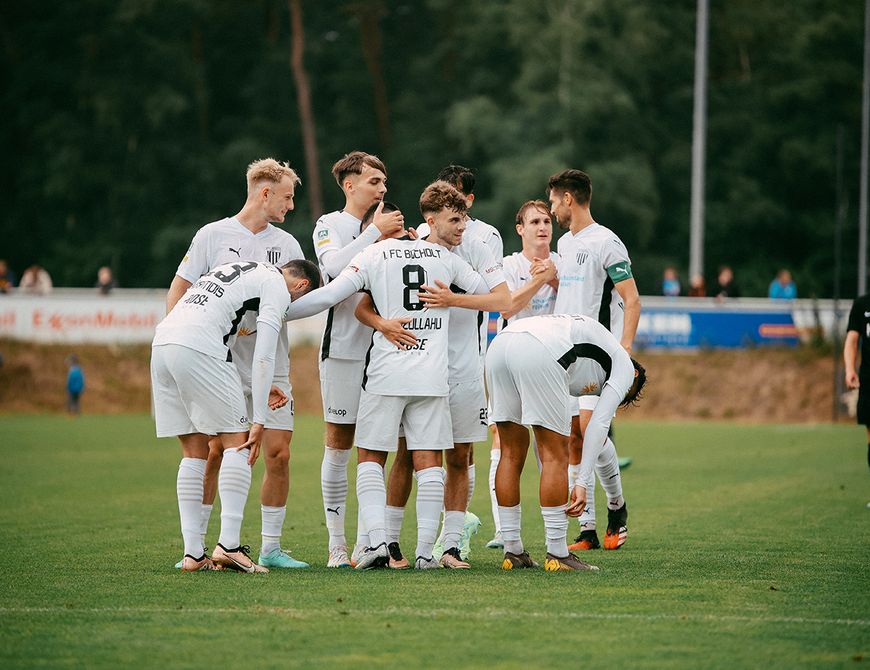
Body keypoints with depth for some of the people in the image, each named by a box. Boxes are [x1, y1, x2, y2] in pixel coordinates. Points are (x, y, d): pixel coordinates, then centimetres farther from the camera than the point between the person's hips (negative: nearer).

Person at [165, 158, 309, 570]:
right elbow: (178, 291, 2)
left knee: (278, 453, -3)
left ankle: (271, 547, 6)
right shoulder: (213, 235, 2)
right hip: (220, 363, -3)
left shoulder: (287, 244, 12)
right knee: (214, 450, -8)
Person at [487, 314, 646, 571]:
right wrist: (583, 485, 6)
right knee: (556, 455, 3)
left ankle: (512, 552, 20)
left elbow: (544, 433, 37)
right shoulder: (625, 368, 23)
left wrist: (561, 488, 34)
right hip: (539, 352, -7)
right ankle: (557, 555, 6)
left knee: (511, 453, 17)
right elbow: (599, 425, 9)